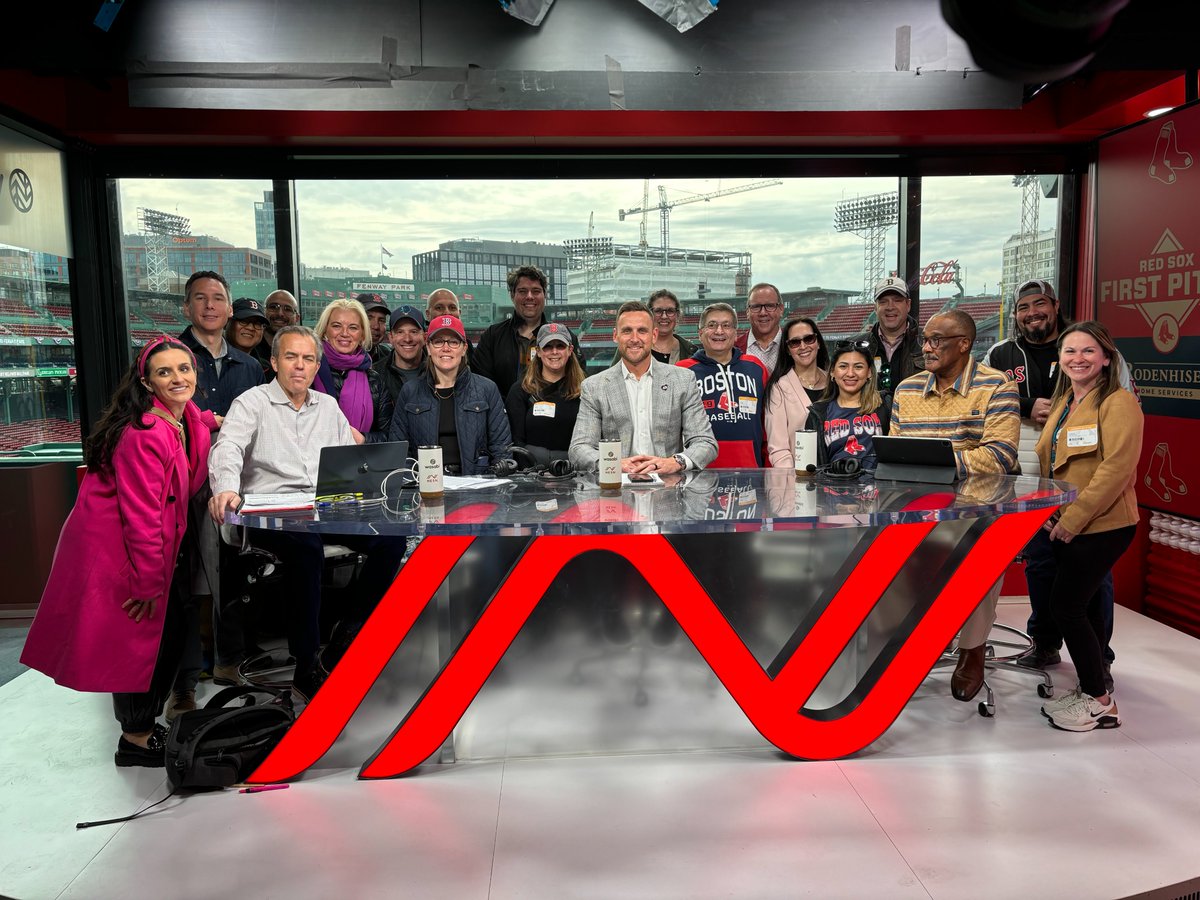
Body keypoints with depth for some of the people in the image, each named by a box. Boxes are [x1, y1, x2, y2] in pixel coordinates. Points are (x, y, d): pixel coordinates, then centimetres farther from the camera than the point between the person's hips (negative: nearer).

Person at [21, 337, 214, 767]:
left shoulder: (186, 418, 2)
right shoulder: (144, 434, -25)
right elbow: (141, 513, -24)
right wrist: (149, 582, -19)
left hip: (161, 544, 9)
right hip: (116, 550, -9)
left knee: (167, 637, 15)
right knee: (137, 641, 2)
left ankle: (145, 725, 33)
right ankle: (136, 739, 19)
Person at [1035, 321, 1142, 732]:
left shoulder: (1118, 403, -12)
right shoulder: (1062, 403, 13)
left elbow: (1116, 469, -20)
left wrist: (1072, 519, -20)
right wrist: (1049, 512, 4)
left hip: (1101, 527, -8)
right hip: (1063, 525, 8)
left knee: (1065, 606, -7)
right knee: (1083, 605, 13)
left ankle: (1100, 702, 8)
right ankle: (1091, 689, 26)